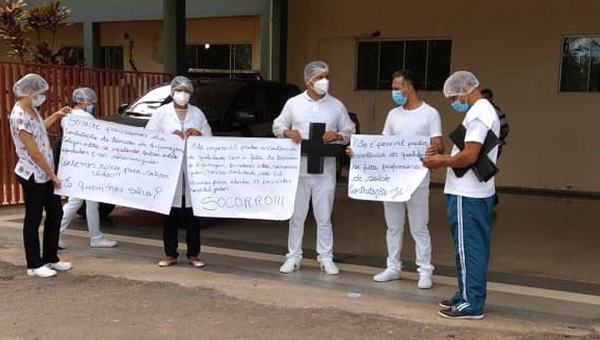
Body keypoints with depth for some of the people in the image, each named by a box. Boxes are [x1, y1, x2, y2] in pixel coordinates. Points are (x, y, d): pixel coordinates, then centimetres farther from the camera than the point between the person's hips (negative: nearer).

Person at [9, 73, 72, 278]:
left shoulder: (31, 110, 7)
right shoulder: (19, 116, -21)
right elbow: (34, 153, -21)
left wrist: (56, 116, 21)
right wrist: (53, 175, -16)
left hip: (45, 174, 9)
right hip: (33, 175, -9)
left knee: (55, 213, 14)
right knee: (33, 219, 2)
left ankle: (50, 258, 26)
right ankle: (34, 265, 14)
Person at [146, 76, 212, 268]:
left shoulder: (197, 114, 12)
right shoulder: (162, 113, 7)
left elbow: (209, 139, 14)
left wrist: (199, 135, -7)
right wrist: (170, 137, -12)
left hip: (192, 169, 1)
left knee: (192, 213, 2)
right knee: (171, 213, 3)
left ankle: (193, 255, 11)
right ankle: (170, 254, 13)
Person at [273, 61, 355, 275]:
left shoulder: (337, 106, 7)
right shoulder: (293, 103, 6)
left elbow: (350, 131, 10)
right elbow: (277, 126, 11)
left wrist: (338, 135, -11)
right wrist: (289, 132, -10)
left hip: (325, 170, 0)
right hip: (298, 169, 0)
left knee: (324, 217, 5)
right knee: (296, 215, 7)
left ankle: (325, 258, 16)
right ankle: (293, 257, 18)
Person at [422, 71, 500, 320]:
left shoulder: (477, 114, -16)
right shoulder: (486, 111, 17)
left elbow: (469, 156, -23)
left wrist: (441, 162, -9)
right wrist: (444, 158, 13)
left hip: (467, 195, -11)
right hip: (480, 193, 11)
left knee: (468, 249, -3)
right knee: (476, 248, 16)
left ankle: (471, 304, 5)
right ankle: (468, 296, 26)